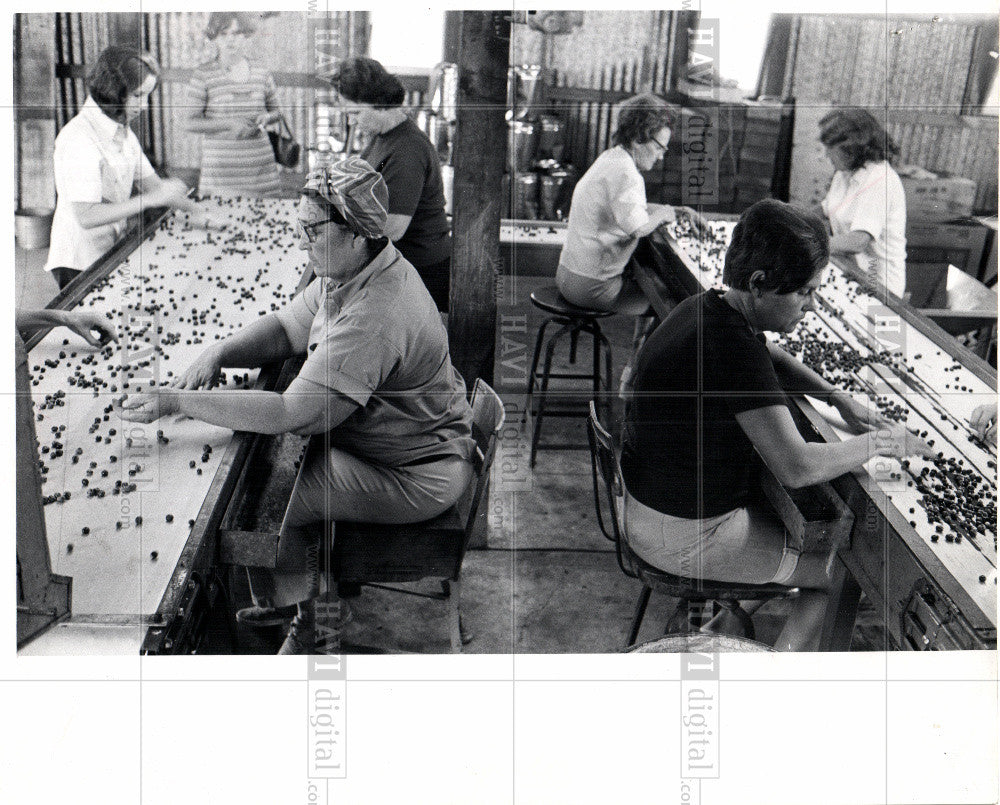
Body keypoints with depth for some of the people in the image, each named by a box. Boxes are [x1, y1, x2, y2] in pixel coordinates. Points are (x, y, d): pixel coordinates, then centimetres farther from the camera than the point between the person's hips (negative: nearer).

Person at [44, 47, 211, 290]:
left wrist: (195, 212, -5)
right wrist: (152, 199, -27)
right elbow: (87, 216, -28)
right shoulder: (79, 138, -21)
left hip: (113, 253, 8)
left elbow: (151, 183, 11)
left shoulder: (123, 133, 7)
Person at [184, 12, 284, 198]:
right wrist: (228, 124, -14)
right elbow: (190, 122, -3)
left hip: (261, 165, 3)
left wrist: (266, 118, -2)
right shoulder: (204, 76, 0)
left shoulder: (261, 74, 10)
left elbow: (276, 111, 22)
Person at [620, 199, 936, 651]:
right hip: (685, 535, -10)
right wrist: (881, 442, -17)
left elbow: (770, 359, 22)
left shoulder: (708, 308, -1)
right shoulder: (732, 347, -32)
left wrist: (839, 399, 9)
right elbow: (797, 467, -33)